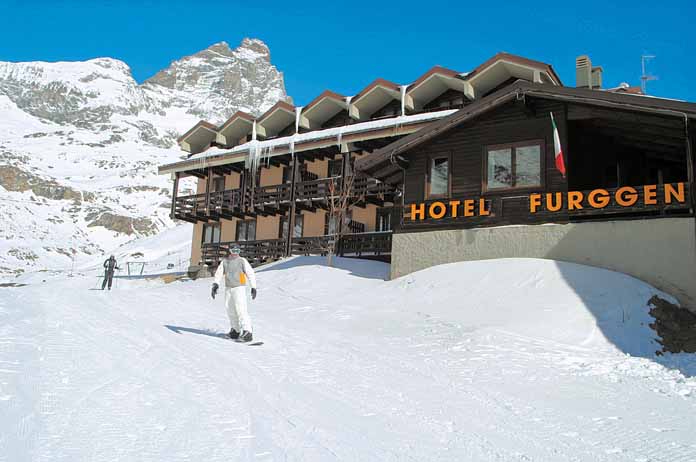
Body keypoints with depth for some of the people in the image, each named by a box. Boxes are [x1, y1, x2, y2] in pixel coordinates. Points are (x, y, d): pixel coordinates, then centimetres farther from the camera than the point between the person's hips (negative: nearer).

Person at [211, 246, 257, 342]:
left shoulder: (242, 261, -5)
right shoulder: (224, 261, 7)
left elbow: (250, 273, -4)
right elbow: (219, 273, 0)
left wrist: (253, 287, -7)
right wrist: (216, 285, -16)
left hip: (239, 288, -5)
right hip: (228, 288, 5)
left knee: (241, 310, -15)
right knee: (230, 310, 9)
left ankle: (247, 333, -19)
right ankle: (235, 330, 25)